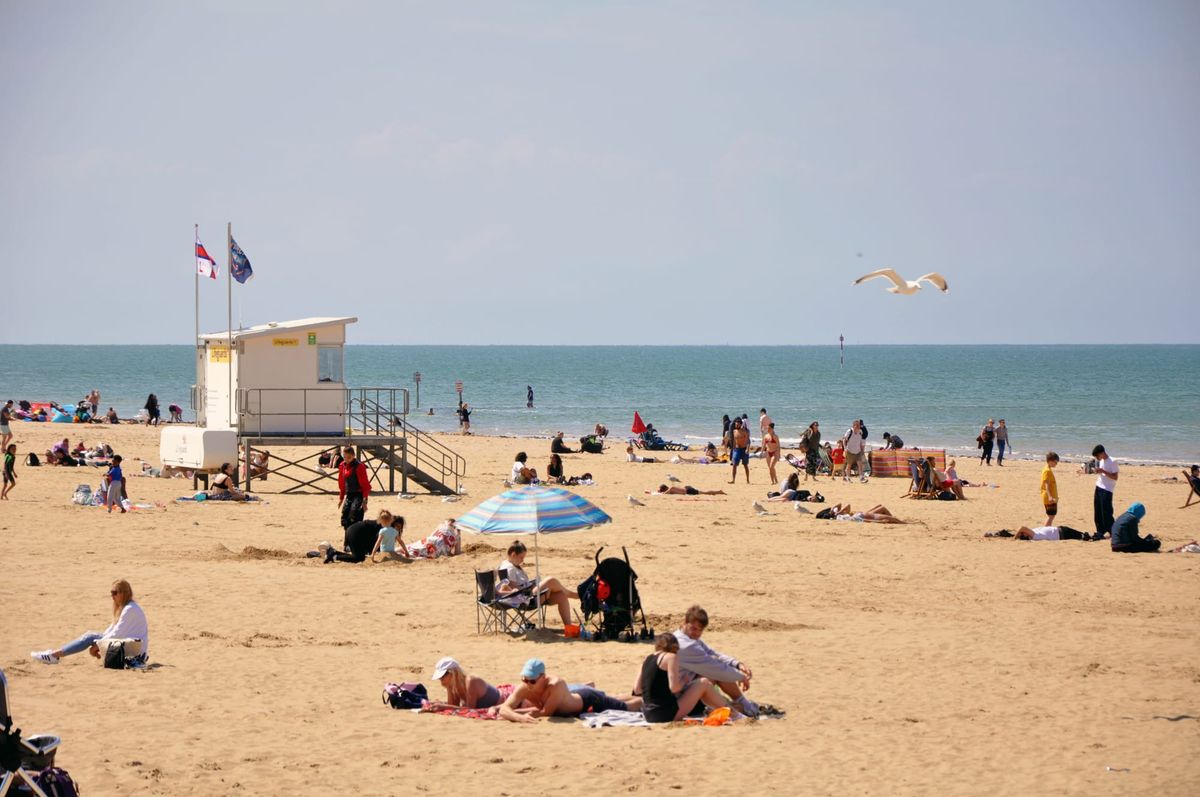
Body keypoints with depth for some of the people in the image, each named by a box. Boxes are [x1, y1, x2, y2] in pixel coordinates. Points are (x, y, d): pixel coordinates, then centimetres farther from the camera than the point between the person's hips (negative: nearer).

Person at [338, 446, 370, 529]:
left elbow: (365, 485, -12)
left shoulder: (359, 466, -13)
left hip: (358, 495, -7)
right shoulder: (342, 466, 8)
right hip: (349, 496, 7)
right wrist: (341, 498, 22)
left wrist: (365, 501, -17)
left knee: (354, 519, -21)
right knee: (345, 521, 7)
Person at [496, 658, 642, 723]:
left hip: (590, 701, -6)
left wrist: (517, 711, -42)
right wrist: (519, 717, -58)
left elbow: (546, 712, -44)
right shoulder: (523, 689, -28)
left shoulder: (556, 685, -43)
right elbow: (504, 709, -37)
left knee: (628, 707, 16)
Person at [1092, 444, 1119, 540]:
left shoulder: (1112, 462, -15)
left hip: (1107, 490, -8)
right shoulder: (1101, 460, 10)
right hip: (1099, 488, 8)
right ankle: (1100, 531, 15)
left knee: (1106, 512, -9)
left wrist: (1103, 471, -23)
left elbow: (1115, 477, -18)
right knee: (1098, 512, 8)